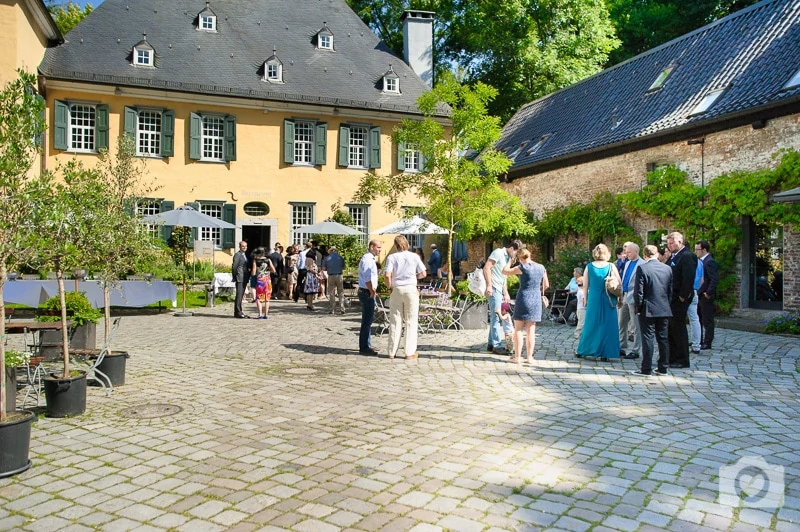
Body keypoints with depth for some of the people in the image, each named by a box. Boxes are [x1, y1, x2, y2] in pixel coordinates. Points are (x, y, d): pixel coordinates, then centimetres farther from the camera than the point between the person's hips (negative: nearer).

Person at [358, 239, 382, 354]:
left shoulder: (370, 259, 17)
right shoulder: (367, 259, -17)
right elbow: (367, 278, -24)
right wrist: (372, 292, -17)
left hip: (368, 292, 11)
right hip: (367, 293, -11)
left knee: (368, 319, 17)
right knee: (367, 320, -6)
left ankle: (366, 346, 26)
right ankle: (364, 347, 0)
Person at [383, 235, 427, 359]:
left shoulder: (392, 257, -3)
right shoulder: (414, 256, 0)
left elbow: (387, 275, -13)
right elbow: (423, 274, 2)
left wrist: (389, 287, 3)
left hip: (396, 290, 1)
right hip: (411, 289, -1)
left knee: (395, 321, 8)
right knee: (411, 321, 5)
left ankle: (392, 352, 12)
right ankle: (410, 352, 5)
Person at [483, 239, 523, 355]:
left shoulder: (508, 258, 19)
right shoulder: (498, 253, -9)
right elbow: (486, 268, -18)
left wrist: (506, 293, 18)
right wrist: (489, 286, -23)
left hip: (499, 290, 10)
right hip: (493, 289, -10)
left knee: (495, 317, 13)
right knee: (496, 316, -9)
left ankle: (491, 344, 21)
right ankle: (497, 346, -5)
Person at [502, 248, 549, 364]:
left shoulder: (522, 267, -11)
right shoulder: (541, 268, 5)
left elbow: (505, 271, -5)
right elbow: (546, 285, 12)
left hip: (523, 299, -5)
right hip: (536, 300, 5)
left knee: (518, 329, 3)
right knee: (531, 330, 9)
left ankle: (517, 357, 3)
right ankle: (529, 357, 10)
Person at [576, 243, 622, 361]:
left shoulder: (589, 266, -2)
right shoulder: (611, 267, -4)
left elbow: (585, 285, 1)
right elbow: (620, 284, -2)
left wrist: (585, 299, 11)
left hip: (593, 299, 1)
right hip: (608, 300, -1)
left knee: (590, 324, 12)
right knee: (607, 325, 6)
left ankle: (581, 350, 20)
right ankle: (604, 353, 7)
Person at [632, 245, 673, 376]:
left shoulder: (642, 268, -11)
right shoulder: (667, 268, 5)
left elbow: (638, 290, -12)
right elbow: (670, 290, 9)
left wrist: (638, 307, -3)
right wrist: (667, 305, 17)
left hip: (648, 310, -5)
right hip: (664, 309, 5)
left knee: (648, 338, -1)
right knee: (663, 339, 11)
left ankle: (646, 369, 1)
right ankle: (662, 368, 17)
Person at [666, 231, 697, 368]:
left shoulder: (687, 256, -14)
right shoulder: (674, 256, 16)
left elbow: (688, 278, -20)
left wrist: (683, 296, -19)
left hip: (679, 299, -9)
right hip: (671, 298, 9)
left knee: (679, 328, -3)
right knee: (670, 328, 12)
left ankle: (682, 360, 6)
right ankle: (672, 358, 21)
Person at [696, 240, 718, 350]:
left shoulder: (710, 262, -16)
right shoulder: (701, 261, 12)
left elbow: (714, 279, -23)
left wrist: (708, 293, -20)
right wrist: (698, 292, 12)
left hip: (706, 296, -9)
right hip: (700, 295, 10)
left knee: (707, 320, -1)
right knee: (699, 319, 15)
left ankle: (707, 343, 6)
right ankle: (699, 341, 25)